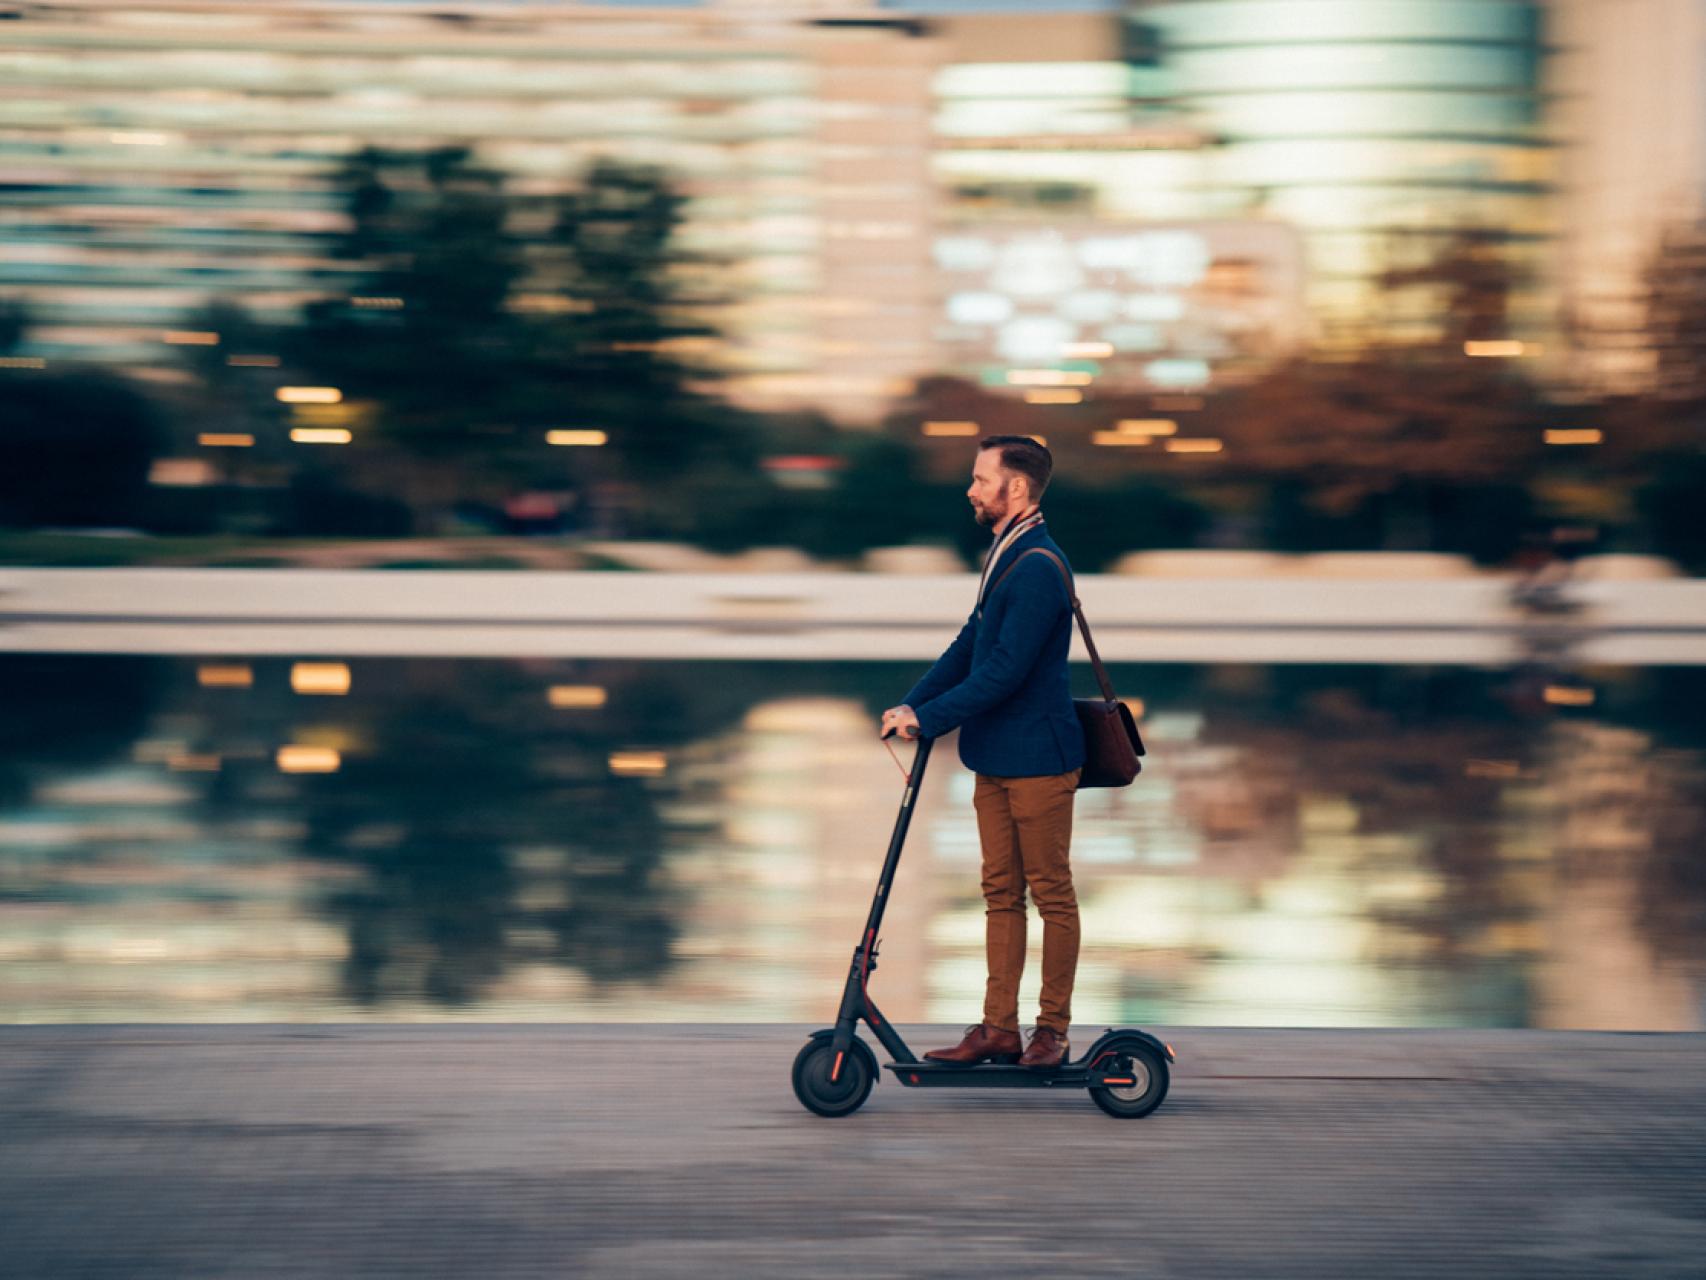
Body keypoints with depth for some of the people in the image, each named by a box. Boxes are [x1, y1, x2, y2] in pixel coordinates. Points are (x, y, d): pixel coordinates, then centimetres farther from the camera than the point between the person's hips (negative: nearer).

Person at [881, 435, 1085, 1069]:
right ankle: (999, 1029, 14)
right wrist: (909, 705, 5)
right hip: (996, 756, 10)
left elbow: (1005, 670, -23)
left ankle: (1053, 1030, 8)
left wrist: (928, 717, -20)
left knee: (1052, 893, 1)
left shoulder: (1038, 568, -19)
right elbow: (969, 646, 16)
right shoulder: (1006, 555, 13)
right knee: (1001, 892, 10)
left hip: (1037, 758, -10)